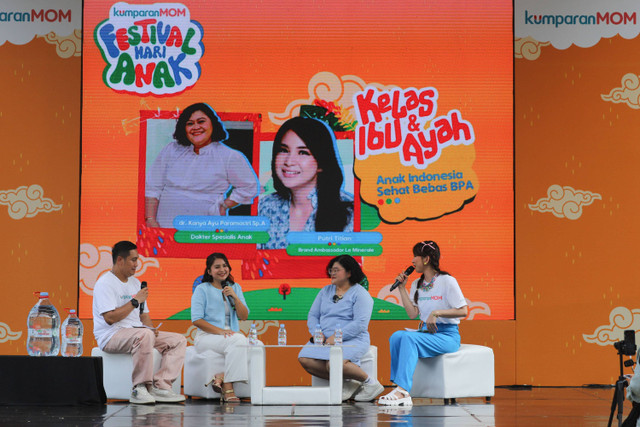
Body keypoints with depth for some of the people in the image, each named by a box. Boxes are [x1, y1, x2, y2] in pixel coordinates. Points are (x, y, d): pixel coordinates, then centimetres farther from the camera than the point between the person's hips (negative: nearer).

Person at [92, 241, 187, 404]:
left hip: (136, 332, 9)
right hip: (111, 336, -9)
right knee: (144, 335, -39)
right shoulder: (105, 283, -9)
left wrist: (151, 328, 2)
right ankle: (140, 389, -31)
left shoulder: (135, 283, 20)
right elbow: (110, 318, -19)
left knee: (178, 340, -4)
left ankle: (160, 386, -19)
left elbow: (144, 314, 24)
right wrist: (135, 301, -14)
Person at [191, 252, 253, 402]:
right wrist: (220, 331, -18)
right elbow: (197, 320, -7)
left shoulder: (235, 288, 16)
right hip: (206, 337, -5)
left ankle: (220, 377, -26)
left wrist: (235, 297, -7)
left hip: (231, 335, 5)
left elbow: (244, 317, 8)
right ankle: (228, 388, -29)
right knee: (237, 341, -35)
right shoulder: (202, 289, 2)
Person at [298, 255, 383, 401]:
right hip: (325, 340, 7)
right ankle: (345, 382, -12)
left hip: (352, 340, -7)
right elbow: (313, 315, 16)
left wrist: (336, 337, -21)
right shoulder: (325, 291, 18)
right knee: (304, 359, -22)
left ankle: (369, 382, -11)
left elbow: (360, 323, -14)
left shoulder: (360, 294, -3)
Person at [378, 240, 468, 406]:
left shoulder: (447, 281, -6)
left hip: (447, 335, -6)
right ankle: (402, 390, -31)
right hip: (425, 332, 6)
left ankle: (403, 391, -40)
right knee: (396, 336, -24)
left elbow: (463, 311, -11)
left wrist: (436, 313, -20)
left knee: (409, 338, -32)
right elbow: (413, 313, 6)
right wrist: (402, 288, 6)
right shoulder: (417, 284, 15)